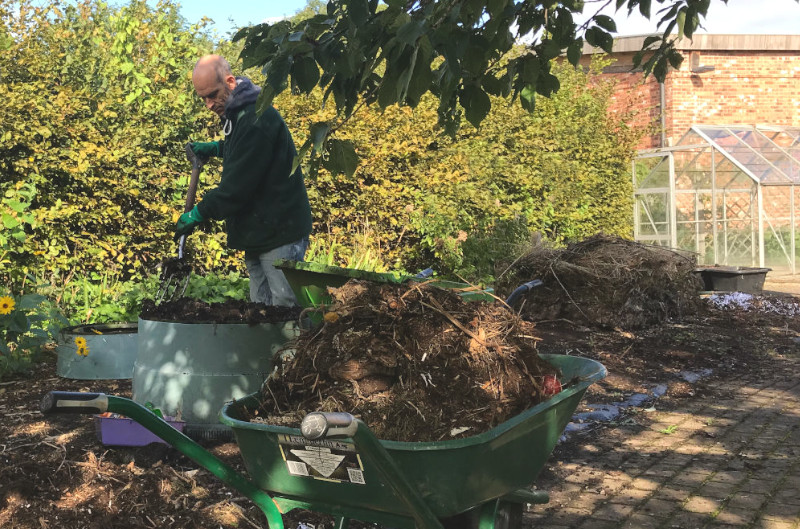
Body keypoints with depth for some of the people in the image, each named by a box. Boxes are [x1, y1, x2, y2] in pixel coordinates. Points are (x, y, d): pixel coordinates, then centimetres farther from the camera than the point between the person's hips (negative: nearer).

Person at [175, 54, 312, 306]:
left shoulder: (258, 119, -20)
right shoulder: (235, 113, 13)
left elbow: (239, 185, -22)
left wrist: (199, 213, -12)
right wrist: (216, 148, 20)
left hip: (280, 232, -10)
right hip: (258, 233, 10)